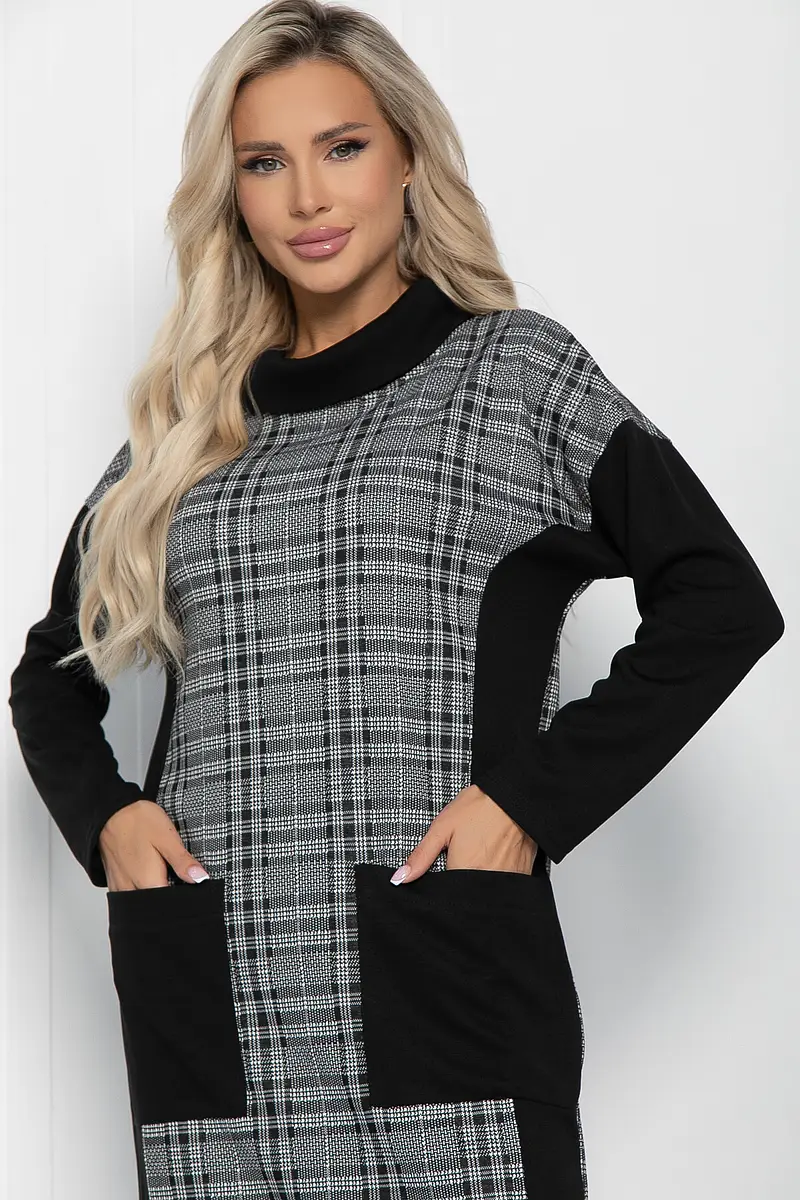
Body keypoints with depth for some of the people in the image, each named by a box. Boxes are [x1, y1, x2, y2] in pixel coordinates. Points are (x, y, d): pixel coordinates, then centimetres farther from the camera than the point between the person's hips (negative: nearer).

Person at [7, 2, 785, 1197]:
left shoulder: (515, 370, 6)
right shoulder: (188, 426, 16)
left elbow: (719, 600, -1)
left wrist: (534, 798, -9)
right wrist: (102, 814, 4)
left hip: (443, 1002, -3)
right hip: (212, 1015, 3)